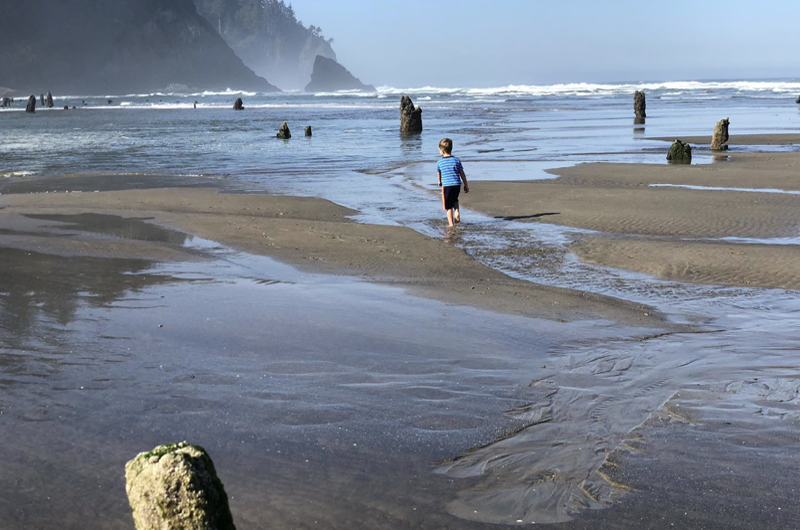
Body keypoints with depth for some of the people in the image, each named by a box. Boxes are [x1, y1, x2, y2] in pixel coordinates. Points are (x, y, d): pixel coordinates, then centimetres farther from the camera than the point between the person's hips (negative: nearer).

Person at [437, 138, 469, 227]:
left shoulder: (440, 162, -1)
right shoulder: (456, 160, 1)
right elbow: (462, 173, 6)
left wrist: (440, 182, 38)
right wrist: (466, 185, 17)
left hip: (446, 185, -3)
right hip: (457, 184, 3)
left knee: (449, 206, 4)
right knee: (454, 200, 29)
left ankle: (451, 224, 3)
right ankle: (457, 212, 5)